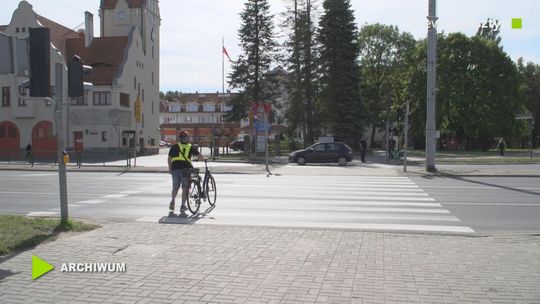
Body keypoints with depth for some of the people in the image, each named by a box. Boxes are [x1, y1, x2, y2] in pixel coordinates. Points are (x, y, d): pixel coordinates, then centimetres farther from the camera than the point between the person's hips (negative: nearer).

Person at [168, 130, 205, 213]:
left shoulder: (174, 147, 11)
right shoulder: (190, 147, 9)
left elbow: (169, 158, 10)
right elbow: (199, 155, 3)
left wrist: (170, 168, 20)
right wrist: (203, 158, 23)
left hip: (175, 169, 2)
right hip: (185, 169, -2)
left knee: (175, 187, 17)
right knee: (185, 188, 6)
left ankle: (172, 201, -2)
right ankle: (183, 206, 3)